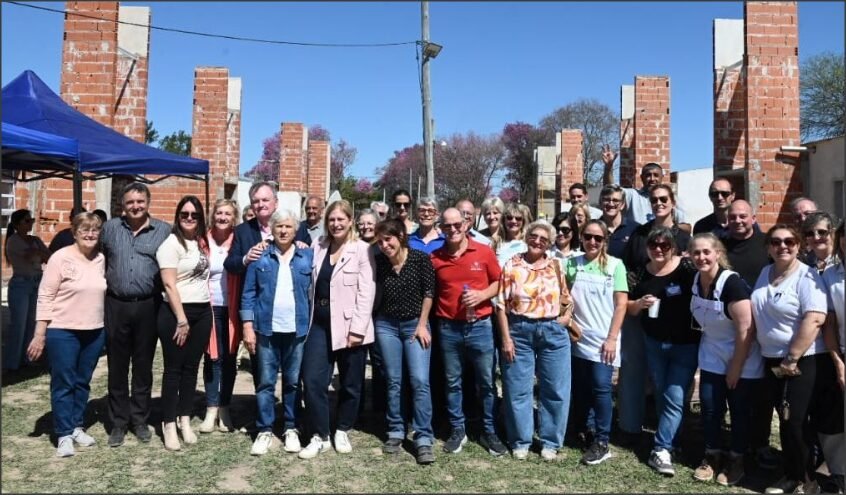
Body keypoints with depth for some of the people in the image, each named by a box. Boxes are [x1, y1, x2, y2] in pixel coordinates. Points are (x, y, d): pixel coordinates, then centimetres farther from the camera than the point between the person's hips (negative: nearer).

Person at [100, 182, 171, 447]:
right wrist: (104, 286, 9)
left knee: (143, 366, 9)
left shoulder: (164, 230, 1)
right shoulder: (110, 228, 6)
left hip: (148, 307, -1)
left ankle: (140, 420, 23)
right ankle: (118, 422, 20)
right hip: (116, 306, 1)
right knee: (117, 367, 8)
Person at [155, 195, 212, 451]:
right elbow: (169, 284, -14)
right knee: (174, 369, 2)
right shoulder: (171, 243, -9)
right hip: (176, 312, -6)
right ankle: (169, 425, 12)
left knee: (191, 367, 11)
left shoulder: (202, 242, 12)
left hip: (203, 312, 6)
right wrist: (181, 319, -16)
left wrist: (208, 309, 6)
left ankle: (185, 421, 21)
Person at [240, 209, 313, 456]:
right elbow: (248, 293, 2)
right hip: (266, 329, 0)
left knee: (293, 382, 10)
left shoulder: (308, 256, 3)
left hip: (297, 330, 0)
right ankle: (264, 431, 17)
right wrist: (248, 325, -5)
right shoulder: (260, 257, 2)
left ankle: (291, 429, 22)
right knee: (266, 382, 6)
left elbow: (316, 292, 4)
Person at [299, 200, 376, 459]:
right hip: (319, 324, 4)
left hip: (349, 326, -3)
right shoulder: (318, 247, 8)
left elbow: (366, 292, -11)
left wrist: (357, 329, -15)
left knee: (350, 383, 9)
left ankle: (342, 431, 28)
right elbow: (310, 283, 13)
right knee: (312, 380, -1)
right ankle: (319, 435, 13)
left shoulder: (362, 249, -6)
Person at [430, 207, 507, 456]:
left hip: (480, 325, -1)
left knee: (486, 382, 7)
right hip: (448, 328, 1)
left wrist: (482, 294, -13)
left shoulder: (484, 252, -2)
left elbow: (499, 282, 4)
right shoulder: (435, 257, 1)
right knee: (452, 382, 11)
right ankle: (457, 430, 25)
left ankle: (489, 432, 22)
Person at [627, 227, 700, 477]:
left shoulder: (687, 270, -12)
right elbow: (629, 308, 6)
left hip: (685, 345, -4)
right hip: (653, 343, 4)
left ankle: (660, 451, 2)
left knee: (674, 399, -3)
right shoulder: (640, 273, 0)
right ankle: (669, 442, 30)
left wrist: (702, 337, -16)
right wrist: (641, 303, -15)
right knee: (661, 397, 14)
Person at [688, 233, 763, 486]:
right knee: (710, 409, 8)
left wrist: (736, 366, -17)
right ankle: (712, 456, 27)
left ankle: (736, 461, 26)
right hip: (712, 358, 5)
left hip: (743, 361, -5)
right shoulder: (696, 281, -6)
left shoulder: (732, 283, -25)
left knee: (739, 412, 9)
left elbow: (746, 329, -23)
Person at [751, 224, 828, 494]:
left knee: (794, 423, -2)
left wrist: (792, 359, -20)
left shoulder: (807, 276, -12)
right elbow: (757, 313, 17)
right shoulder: (765, 273, 9)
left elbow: (814, 319, -23)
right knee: (786, 422, 13)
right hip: (772, 360, 6)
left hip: (803, 362, -6)